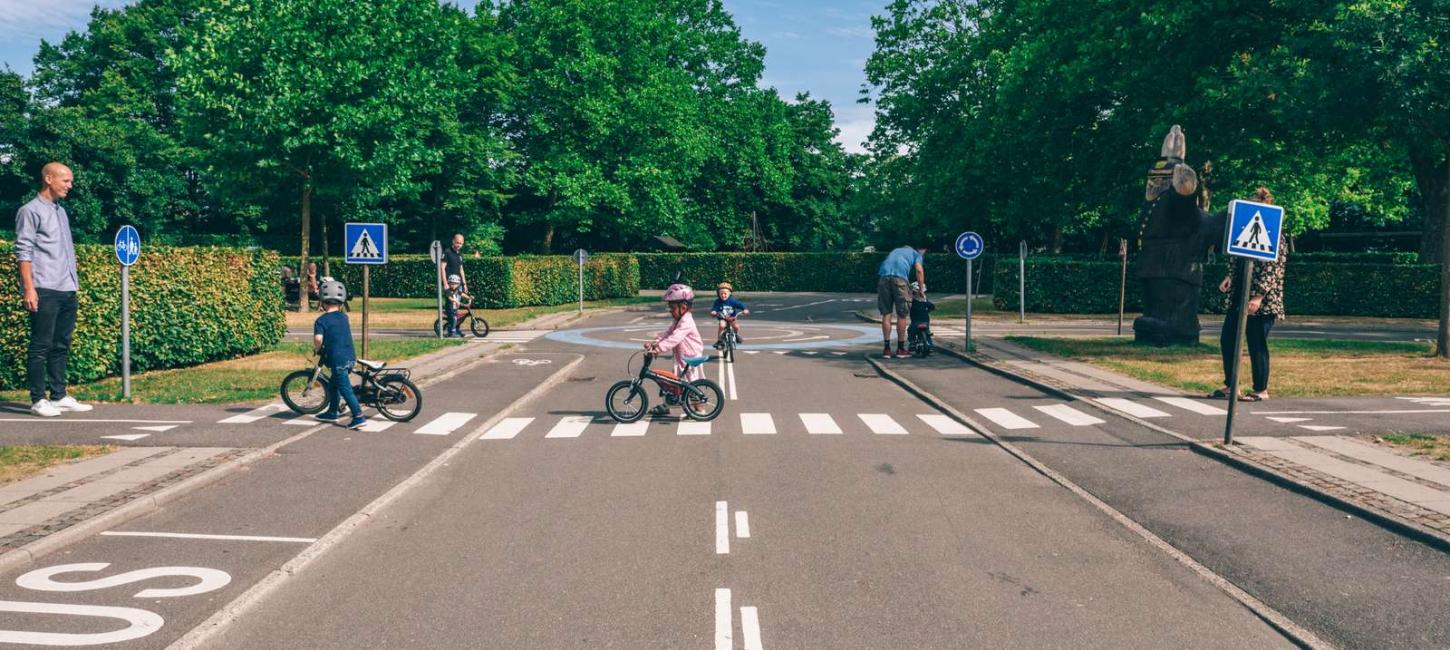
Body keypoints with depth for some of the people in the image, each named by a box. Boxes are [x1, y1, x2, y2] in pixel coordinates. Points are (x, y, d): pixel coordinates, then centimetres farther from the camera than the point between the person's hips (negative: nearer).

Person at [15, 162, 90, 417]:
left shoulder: (61, 211, 20)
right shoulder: (30, 211, -4)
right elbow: (23, 252, -9)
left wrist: (75, 282, 17)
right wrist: (29, 288, -15)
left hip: (68, 290, 8)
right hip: (45, 291, -8)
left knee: (61, 345, 10)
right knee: (41, 346, -4)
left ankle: (59, 396, 15)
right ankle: (38, 400, 0)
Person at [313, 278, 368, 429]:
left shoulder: (321, 320, -11)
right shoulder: (344, 317, 8)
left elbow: (318, 338, -26)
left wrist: (317, 349, -6)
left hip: (337, 359, -7)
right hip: (350, 357, 7)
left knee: (345, 389, -4)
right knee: (333, 385, 24)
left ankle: (358, 417, -10)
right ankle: (332, 412, 35)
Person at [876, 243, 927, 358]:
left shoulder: (895, 251, 38)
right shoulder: (916, 254, 24)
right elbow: (919, 270, 5)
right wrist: (922, 288, 8)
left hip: (883, 275, 4)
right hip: (899, 277, -4)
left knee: (886, 314, 8)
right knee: (901, 315, 6)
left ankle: (887, 349, 6)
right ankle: (900, 349, 11)